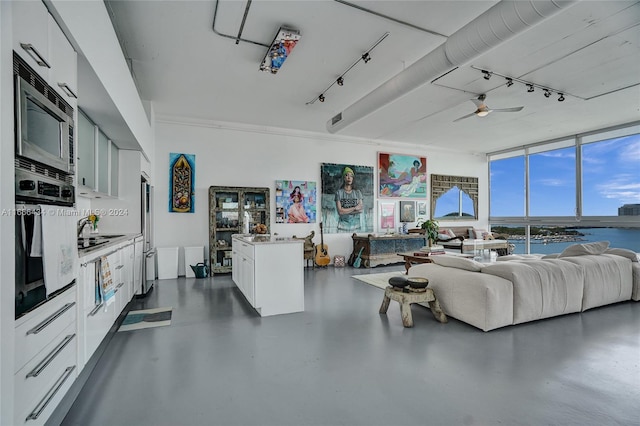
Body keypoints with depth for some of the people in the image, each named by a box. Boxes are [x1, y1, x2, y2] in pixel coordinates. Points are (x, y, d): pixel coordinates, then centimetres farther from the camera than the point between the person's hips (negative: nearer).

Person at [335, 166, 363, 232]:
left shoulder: (358, 192, 7)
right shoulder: (339, 192, -1)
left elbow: (360, 210, -2)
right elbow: (340, 211, -9)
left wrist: (345, 210, -9)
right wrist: (354, 208, -7)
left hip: (356, 224, 2)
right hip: (343, 224, -2)